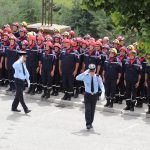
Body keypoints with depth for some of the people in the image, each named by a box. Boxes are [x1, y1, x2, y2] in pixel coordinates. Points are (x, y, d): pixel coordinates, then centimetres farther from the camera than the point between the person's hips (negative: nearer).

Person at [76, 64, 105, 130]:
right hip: (87, 95, -2)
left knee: (92, 109, 11)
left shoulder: (98, 77, -7)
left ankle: (90, 123, 25)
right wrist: (84, 73, -30)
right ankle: (88, 124, -10)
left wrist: (103, 93, -30)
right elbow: (77, 78, -21)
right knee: (88, 109, -11)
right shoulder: (85, 76, -9)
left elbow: (101, 85, -13)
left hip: (95, 95, 2)